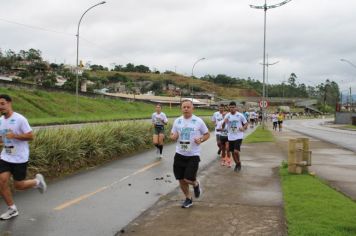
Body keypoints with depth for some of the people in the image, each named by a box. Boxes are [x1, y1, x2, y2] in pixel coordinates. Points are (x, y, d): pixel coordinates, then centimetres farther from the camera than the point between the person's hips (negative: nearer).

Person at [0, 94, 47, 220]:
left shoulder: (20, 119, -15)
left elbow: (30, 136, -15)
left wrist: (15, 136, -28)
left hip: (20, 158, -6)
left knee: (18, 185, 1)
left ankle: (37, 181, 32)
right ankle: (12, 209, 9)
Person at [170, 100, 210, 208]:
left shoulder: (198, 121, -6)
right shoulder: (177, 121, 3)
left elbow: (207, 134, 5)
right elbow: (172, 135, 12)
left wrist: (201, 140, -15)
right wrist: (173, 137, -12)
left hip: (193, 155, -4)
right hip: (179, 154, 4)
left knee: (188, 179, -11)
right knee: (181, 180, 9)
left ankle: (196, 184, 26)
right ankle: (188, 199, 32)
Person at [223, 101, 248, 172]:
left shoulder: (240, 115, -7)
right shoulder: (227, 116, 1)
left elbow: (246, 123, 3)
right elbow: (223, 127, 3)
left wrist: (243, 128, -18)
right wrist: (224, 122, -18)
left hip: (238, 136, -4)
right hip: (230, 137, 4)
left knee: (236, 151, -16)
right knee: (233, 152, 11)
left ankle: (239, 163, 10)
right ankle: (237, 164, 33)